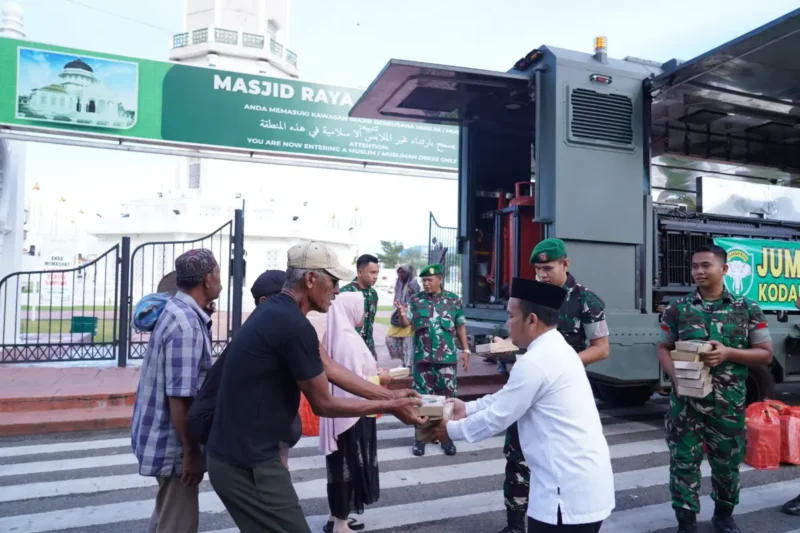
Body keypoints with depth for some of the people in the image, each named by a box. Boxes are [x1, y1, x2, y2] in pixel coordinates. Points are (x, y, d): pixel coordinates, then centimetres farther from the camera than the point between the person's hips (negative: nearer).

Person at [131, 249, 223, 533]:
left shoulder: (176, 311, 6)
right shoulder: (187, 323, -25)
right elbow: (180, 397, -27)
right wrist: (192, 453, -19)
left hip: (163, 436, 10)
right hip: (173, 443, -10)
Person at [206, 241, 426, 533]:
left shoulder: (277, 311, 6)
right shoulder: (293, 325, -24)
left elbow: (329, 368, 9)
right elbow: (324, 405, -14)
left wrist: (389, 394, 8)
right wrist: (389, 407, -4)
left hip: (235, 454, 9)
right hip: (247, 464, -9)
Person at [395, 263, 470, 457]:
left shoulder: (454, 300, 2)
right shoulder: (415, 300, 0)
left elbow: (460, 326, 8)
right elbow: (405, 324, -6)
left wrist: (465, 349, 3)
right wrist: (402, 314, -27)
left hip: (447, 357, 1)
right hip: (422, 358, 0)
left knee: (448, 396, 7)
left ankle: (447, 437, 23)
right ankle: (420, 438, 20)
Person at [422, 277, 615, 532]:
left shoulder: (534, 362, -22)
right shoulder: (557, 350, 8)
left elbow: (497, 418, -13)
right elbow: (507, 396, 16)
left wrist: (451, 429, 1)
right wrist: (468, 408, 16)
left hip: (571, 490, -9)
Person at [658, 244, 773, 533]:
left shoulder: (748, 309, 0)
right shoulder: (677, 308, 0)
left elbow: (766, 354, 2)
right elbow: (663, 349, 6)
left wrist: (729, 353, -15)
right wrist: (676, 376, -13)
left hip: (729, 403, 1)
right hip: (686, 401, 0)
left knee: (728, 462, 16)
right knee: (684, 462, 3)